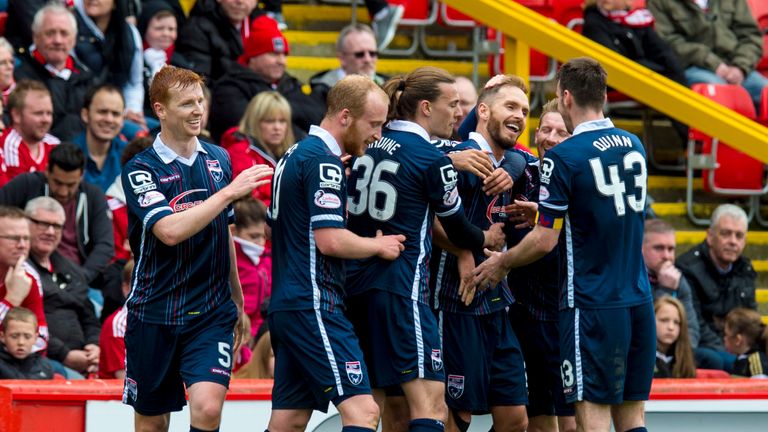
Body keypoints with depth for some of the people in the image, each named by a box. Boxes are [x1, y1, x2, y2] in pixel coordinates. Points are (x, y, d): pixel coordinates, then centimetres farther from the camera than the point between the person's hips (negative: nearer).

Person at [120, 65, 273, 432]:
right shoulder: (141, 170, -8)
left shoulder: (218, 159, 7)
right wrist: (229, 192, -22)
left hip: (212, 312, 2)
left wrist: (237, 301, 22)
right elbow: (171, 231, -24)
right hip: (154, 315, -2)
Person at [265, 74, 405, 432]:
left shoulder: (296, 155, 18)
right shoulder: (323, 160, -12)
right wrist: (379, 245, -2)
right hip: (313, 307, -10)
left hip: (286, 305, 10)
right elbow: (330, 240, -19)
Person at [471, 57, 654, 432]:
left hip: (591, 304, -7)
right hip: (638, 302, 7)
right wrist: (543, 212, 23)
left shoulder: (563, 158, -12)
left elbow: (545, 241, -11)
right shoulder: (633, 146, 9)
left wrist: (502, 263, 7)